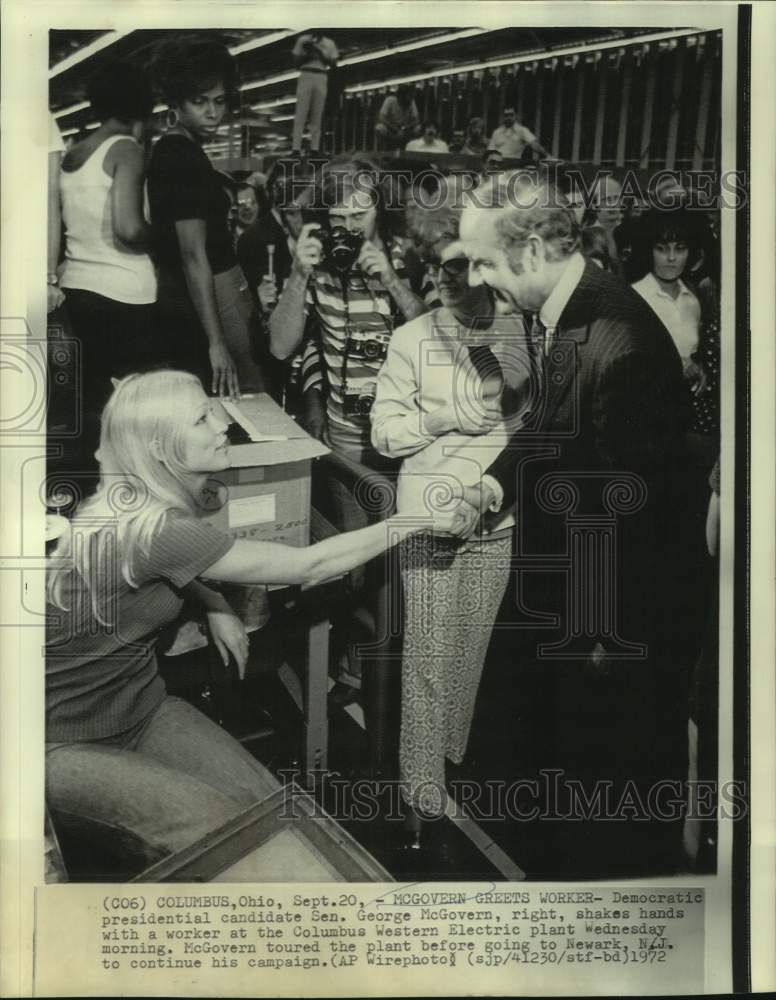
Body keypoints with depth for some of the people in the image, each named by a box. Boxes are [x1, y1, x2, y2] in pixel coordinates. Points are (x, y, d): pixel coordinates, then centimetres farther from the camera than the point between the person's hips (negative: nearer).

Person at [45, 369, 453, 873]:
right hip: (68, 742, -7)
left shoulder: (142, 496, -4)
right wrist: (417, 521, -20)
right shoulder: (150, 525, -32)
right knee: (214, 830, -21)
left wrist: (214, 606, -2)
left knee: (267, 806, -5)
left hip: (142, 705, 8)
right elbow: (307, 566, -28)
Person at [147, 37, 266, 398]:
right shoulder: (185, 158, -17)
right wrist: (216, 341, -27)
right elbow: (194, 255, -24)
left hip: (178, 299, 10)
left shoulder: (166, 151, 12)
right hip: (213, 298, -10)